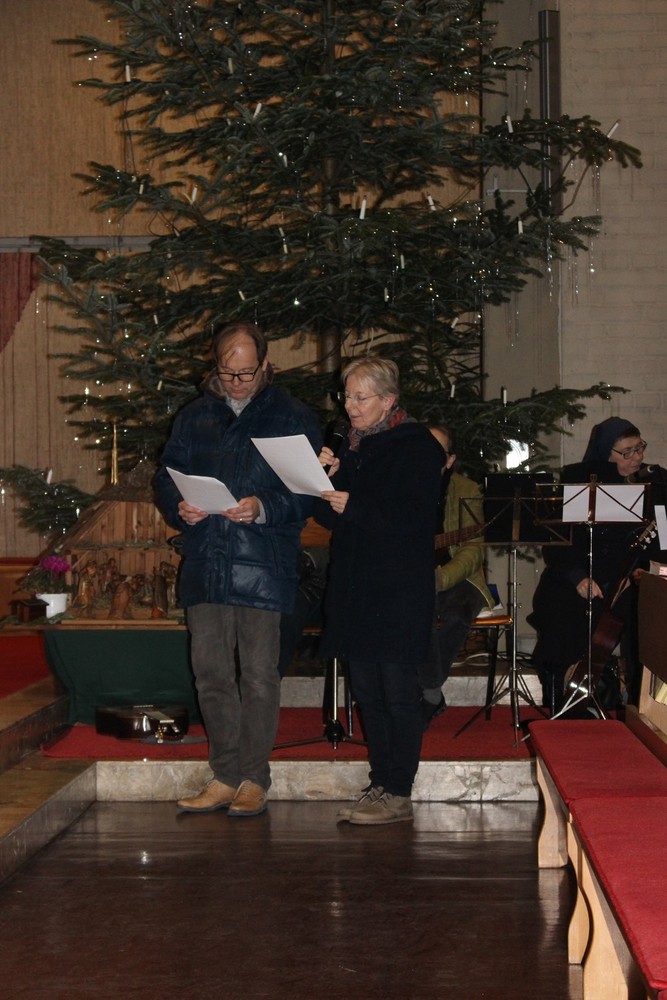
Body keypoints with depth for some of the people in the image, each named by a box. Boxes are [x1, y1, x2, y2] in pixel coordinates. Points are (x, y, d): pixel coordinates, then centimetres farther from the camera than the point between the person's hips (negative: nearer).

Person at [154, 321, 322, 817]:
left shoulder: (294, 418, 1)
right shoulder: (194, 417, 14)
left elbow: (310, 493, -4)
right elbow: (166, 478, 15)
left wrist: (263, 509, -20)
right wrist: (180, 508, -6)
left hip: (263, 567, -4)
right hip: (204, 565, 5)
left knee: (259, 674, -1)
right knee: (211, 673, 7)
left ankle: (254, 779, 10)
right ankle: (226, 777, 17)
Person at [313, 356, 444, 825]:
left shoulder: (417, 447, -7)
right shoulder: (352, 445, 16)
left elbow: (414, 518, -17)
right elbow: (331, 517, 14)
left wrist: (354, 507, -22)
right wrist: (325, 479, -4)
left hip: (399, 591, -8)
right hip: (355, 588, 8)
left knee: (398, 692, -4)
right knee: (367, 691, 10)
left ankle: (398, 794, 0)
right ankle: (381, 784, 18)